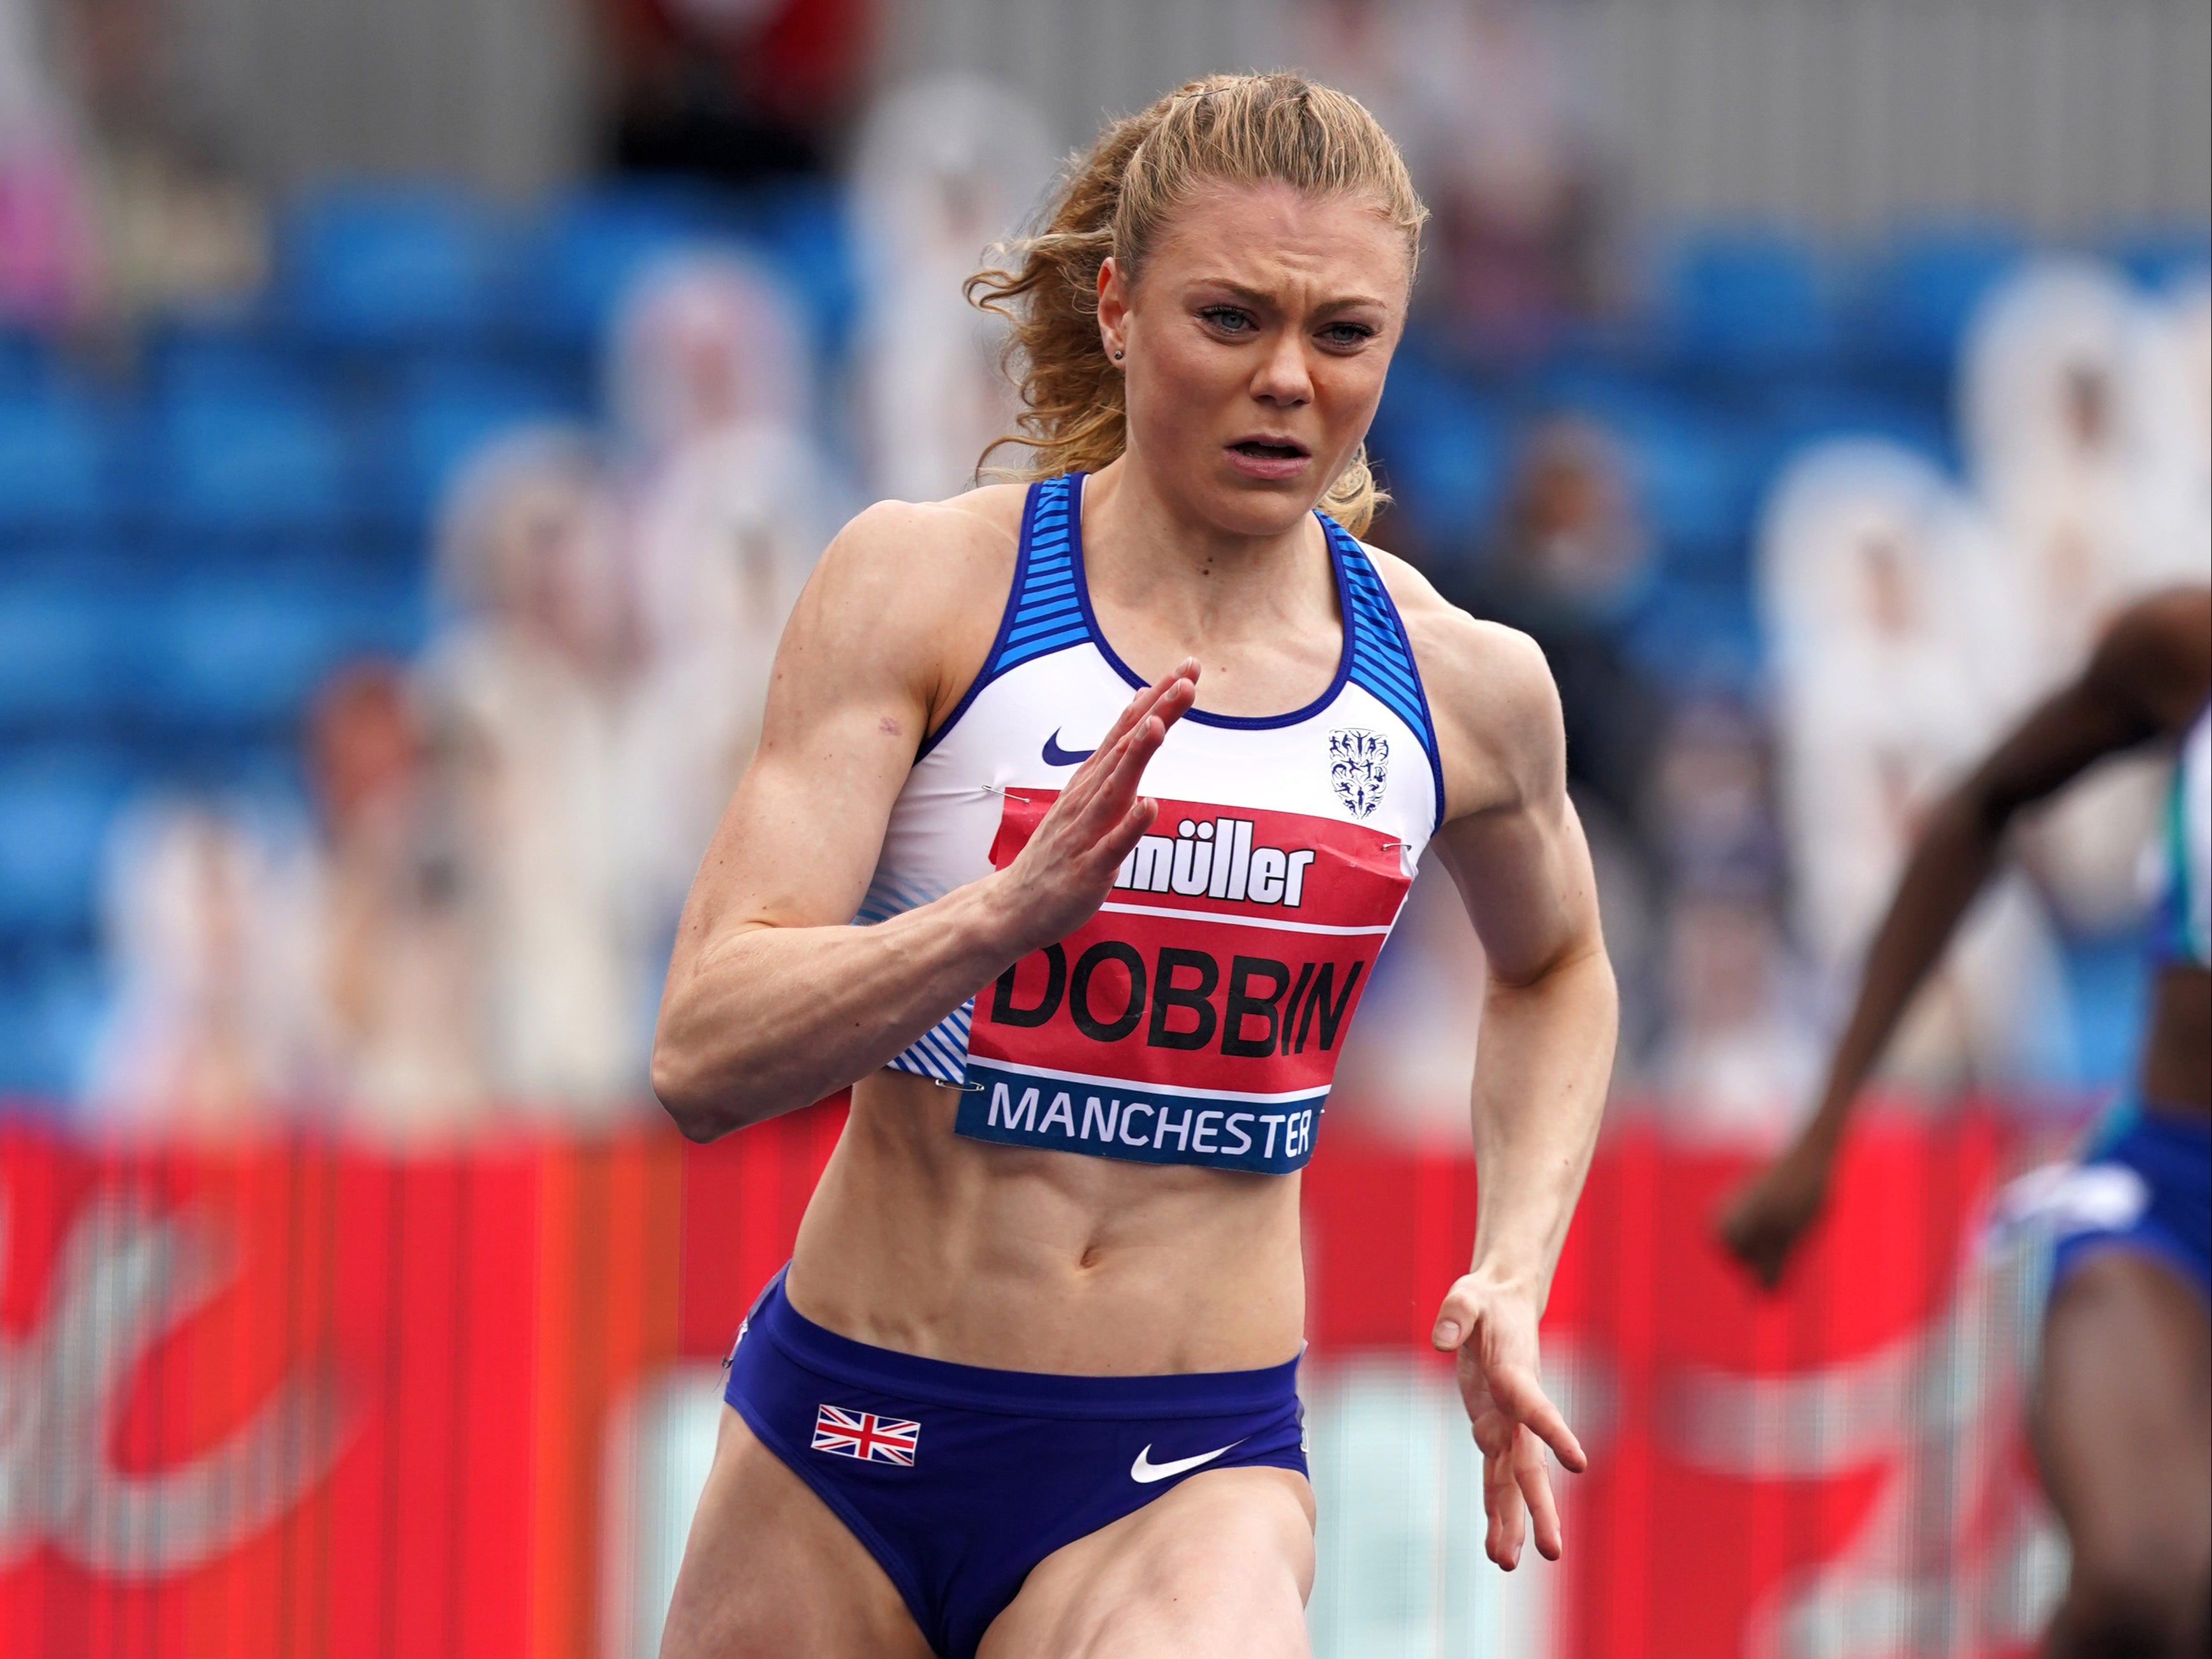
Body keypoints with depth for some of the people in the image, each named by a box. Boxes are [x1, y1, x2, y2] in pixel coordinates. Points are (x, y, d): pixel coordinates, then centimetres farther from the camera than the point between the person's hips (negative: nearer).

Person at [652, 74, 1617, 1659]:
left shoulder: (1465, 685, 2)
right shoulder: (924, 582, -7)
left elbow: (1554, 969, 26)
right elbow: (705, 1055, -16)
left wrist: (1514, 1279, 11)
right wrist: (1017, 908, -31)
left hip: (1188, 1473, 0)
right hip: (848, 1445, 0)